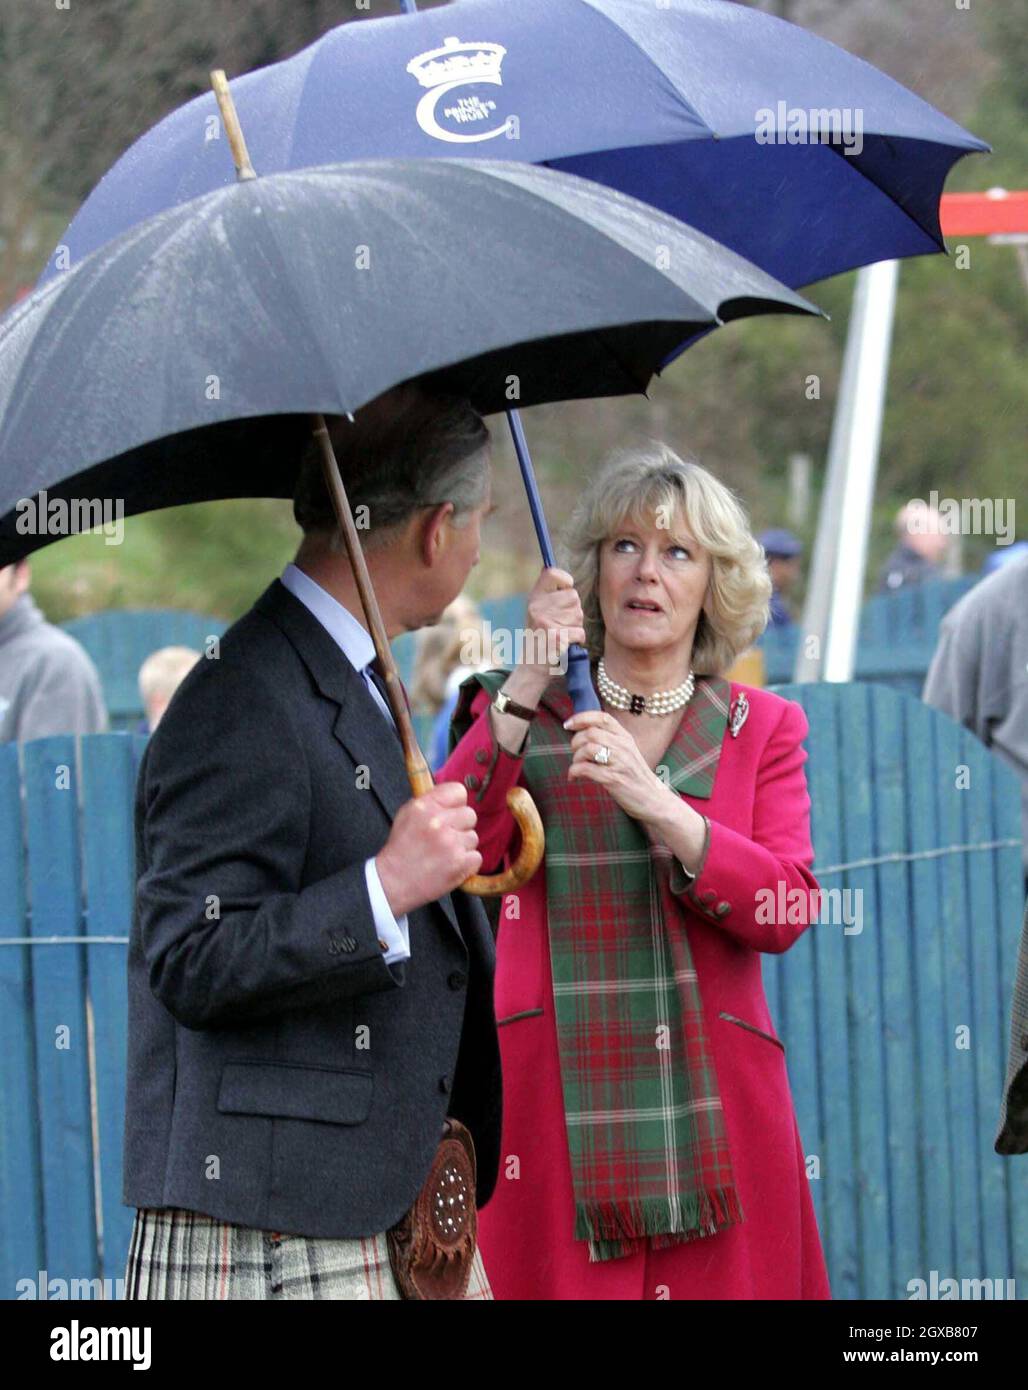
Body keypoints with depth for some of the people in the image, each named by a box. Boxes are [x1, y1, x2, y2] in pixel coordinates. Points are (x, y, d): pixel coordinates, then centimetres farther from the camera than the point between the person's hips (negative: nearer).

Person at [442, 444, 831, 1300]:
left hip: (712, 1096, 1)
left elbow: (787, 910, -2)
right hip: (555, 1093, -1)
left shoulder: (761, 729, 13)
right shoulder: (523, 714, 12)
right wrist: (528, 682, -10)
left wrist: (660, 808, -15)